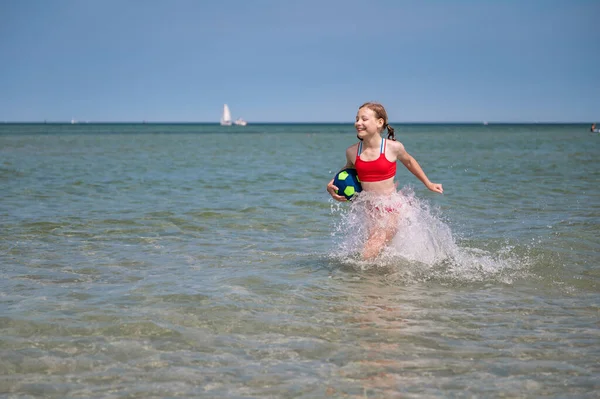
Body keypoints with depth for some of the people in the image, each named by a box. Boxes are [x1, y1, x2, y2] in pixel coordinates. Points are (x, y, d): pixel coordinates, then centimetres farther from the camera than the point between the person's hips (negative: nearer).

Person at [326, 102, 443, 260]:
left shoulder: (393, 147, -11)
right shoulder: (352, 152, -2)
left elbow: (408, 161, 11)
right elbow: (348, 170, 21)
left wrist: (428, 184, 21)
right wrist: (331, 185, 2)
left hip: (391, 209, -5)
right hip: (370, 210, 5)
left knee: (368, 256, -18)